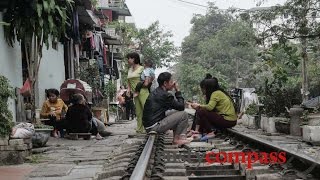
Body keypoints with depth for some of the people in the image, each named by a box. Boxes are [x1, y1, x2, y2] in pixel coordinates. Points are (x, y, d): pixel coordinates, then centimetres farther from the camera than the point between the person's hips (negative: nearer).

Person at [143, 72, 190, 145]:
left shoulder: (155, 92, 15)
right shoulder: (164, 95, -16)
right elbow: (181, 107, -9)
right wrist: (177, 91, -1)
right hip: (154, 127, -10)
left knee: (177, 113, 21)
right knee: (184, 114, -7)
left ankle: (181, 136, 12)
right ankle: (176, 139, 5)